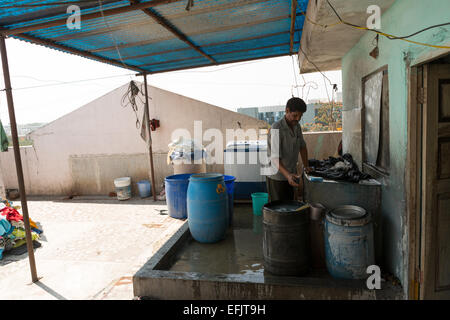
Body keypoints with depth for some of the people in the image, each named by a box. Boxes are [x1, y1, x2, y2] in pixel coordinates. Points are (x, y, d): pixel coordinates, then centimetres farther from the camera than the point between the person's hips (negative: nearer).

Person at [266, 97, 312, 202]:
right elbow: (275, 158, -28)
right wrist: (287, 175, -40)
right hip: (277, 177, -7)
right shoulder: (277, 128, -21)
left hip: (291, 174, 7)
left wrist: (306, 166, 18)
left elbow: (302, 146, 21)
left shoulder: (297, 126, 4)